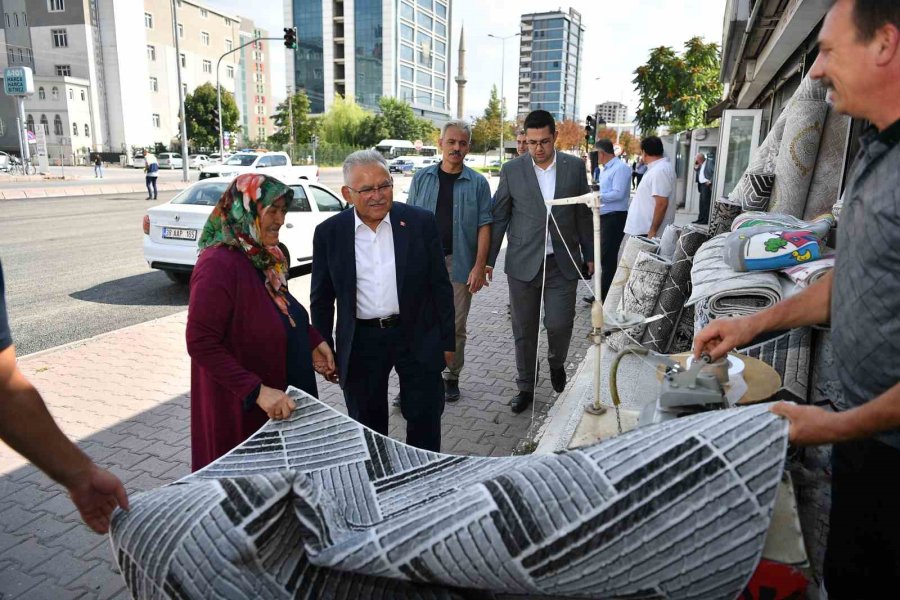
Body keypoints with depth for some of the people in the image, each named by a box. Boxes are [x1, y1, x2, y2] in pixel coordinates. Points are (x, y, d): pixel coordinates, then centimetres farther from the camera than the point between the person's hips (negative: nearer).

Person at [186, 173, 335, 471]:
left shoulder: (265, 258, 4)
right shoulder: (219, 265, -23)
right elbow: (201, 345, -25)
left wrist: (311, 340, 2)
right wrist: (257, 391, -28)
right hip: (241, 409, -8)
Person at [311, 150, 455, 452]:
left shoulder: (421, 222, -5)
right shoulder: (329, 233, -3)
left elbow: (440, 286, 0)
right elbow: (321, 299, 5)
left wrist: (447, 341, 1)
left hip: (418, 337, 0)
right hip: (360, 344, 1)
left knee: (425, 419, 12)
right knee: (367, 426, 16)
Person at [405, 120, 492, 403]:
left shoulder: (477, 183, 2)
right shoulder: (422, 178, 5)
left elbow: (483, 226, -1)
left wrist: (479, 266, -9)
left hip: (459, 264, -1)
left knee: (456, 326, 9)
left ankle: (451, 377, 25)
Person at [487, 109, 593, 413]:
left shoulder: (575, 167, 2)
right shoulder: (511, 170, -1)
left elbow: (584, 214, 8)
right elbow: (499, 217, 2)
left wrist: (589, 255, 9)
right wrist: (488, 260, -1)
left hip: (562, 263, 0)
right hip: (523, 263, 0)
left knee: (559, 324, -2)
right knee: (524, 331, 8)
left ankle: (556, 363, 32)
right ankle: (525, 387, 26)